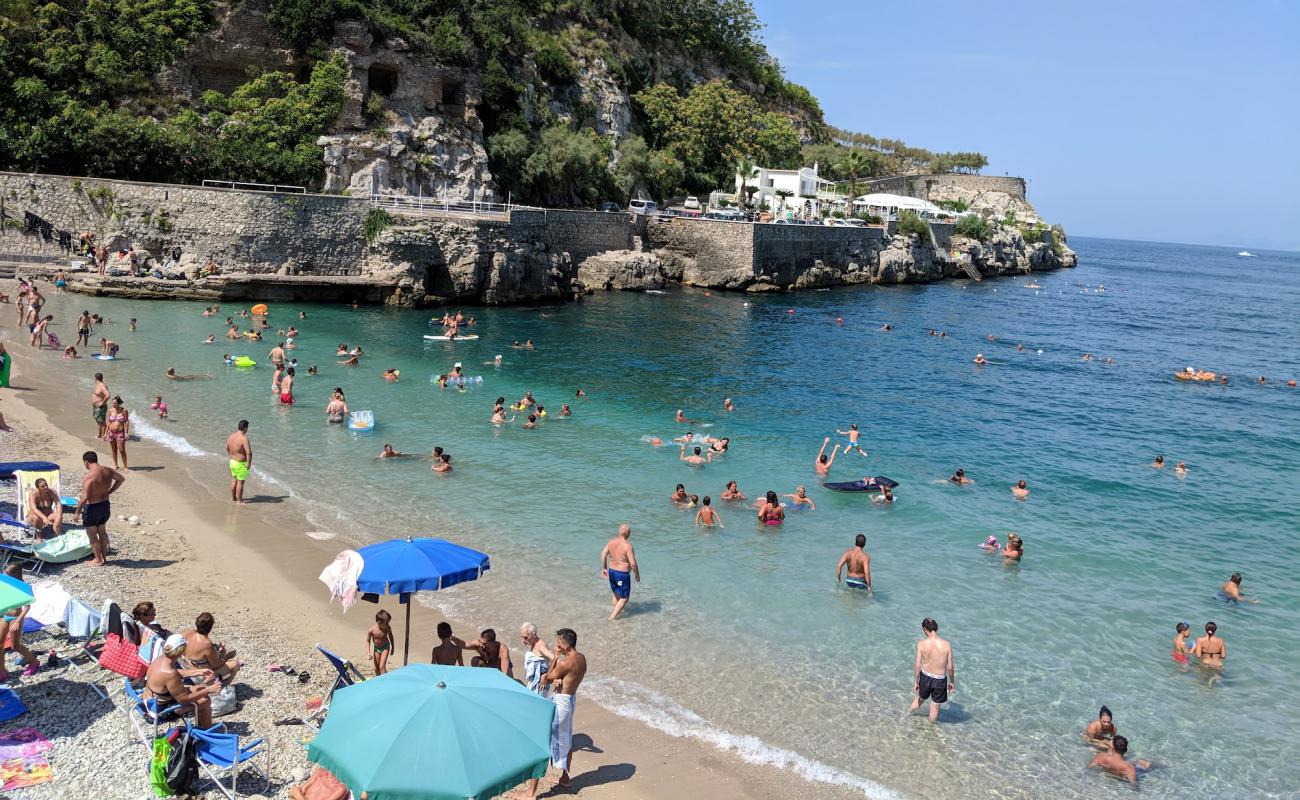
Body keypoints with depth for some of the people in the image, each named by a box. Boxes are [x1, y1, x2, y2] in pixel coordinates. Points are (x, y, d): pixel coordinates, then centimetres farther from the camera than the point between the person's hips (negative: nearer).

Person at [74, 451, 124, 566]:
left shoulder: (89, 476, -25)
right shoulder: (107, 471, -3)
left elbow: (84, 497, -26)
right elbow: (121, 479, 15)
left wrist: (77, 512, -16)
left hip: (92, 508, -7)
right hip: (105, 505, 7)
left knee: (92, 534, 10)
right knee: (102, 531, 23)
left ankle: (98, 560, 20)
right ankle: (104, 557, 33)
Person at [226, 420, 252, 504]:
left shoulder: (230, 436, 0)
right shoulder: (244, 439, -25)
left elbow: (227, 448, 15)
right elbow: (249, 453, -30)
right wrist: (249, 464, -18)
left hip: (232, 462, 8)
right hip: (241, 464, -8)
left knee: (234, 480, 22)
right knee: (240, 482, 4)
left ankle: (233, 497, 36)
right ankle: (239, 501, 12)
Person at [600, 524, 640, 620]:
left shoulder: (611, 542, -3)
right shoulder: (627, 545, -23)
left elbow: (603, 555, 3)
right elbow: (633, 563, -23)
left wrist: (604, 568, 15)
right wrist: (637, 574, -7)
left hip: (611, 571, 7)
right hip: (623, 574, -7)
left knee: (616, 594, 28)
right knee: (624, 598, 9)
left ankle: (615, 611, 41)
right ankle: (613, 617, 6)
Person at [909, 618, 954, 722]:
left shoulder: (921, 644, -16)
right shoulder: (946, 644, -15)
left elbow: (918, 665, -12)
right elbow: (950, 667, -9)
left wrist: (915, 681, 1)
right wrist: (952, 682, 7)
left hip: (925, 677, 1)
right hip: (940, 679, -1)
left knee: (920, 699, 29)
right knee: (935, 706, 19)